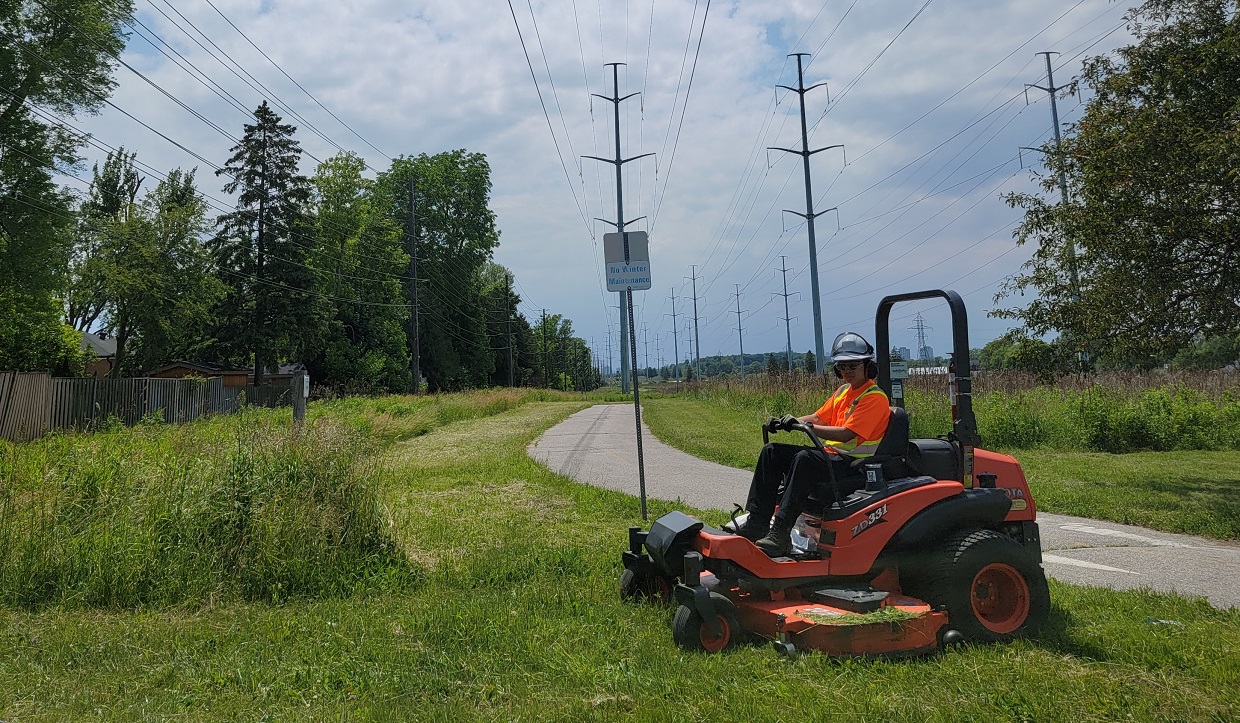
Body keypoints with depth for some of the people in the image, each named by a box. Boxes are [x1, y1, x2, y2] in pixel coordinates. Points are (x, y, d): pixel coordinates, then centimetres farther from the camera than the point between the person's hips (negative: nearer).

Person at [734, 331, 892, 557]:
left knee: (805, 458, -36)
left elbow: (846, 434, -21)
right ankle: (757, 524, -11)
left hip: (856, 464, -9)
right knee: (772, 452, -3)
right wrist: (789, 421, -2)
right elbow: (819, 418, 16)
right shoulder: (843, 391, 18)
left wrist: (804, 425, -23)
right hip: (832, 454, 9)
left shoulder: (875, 397, -10)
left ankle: (780, 535, -39)